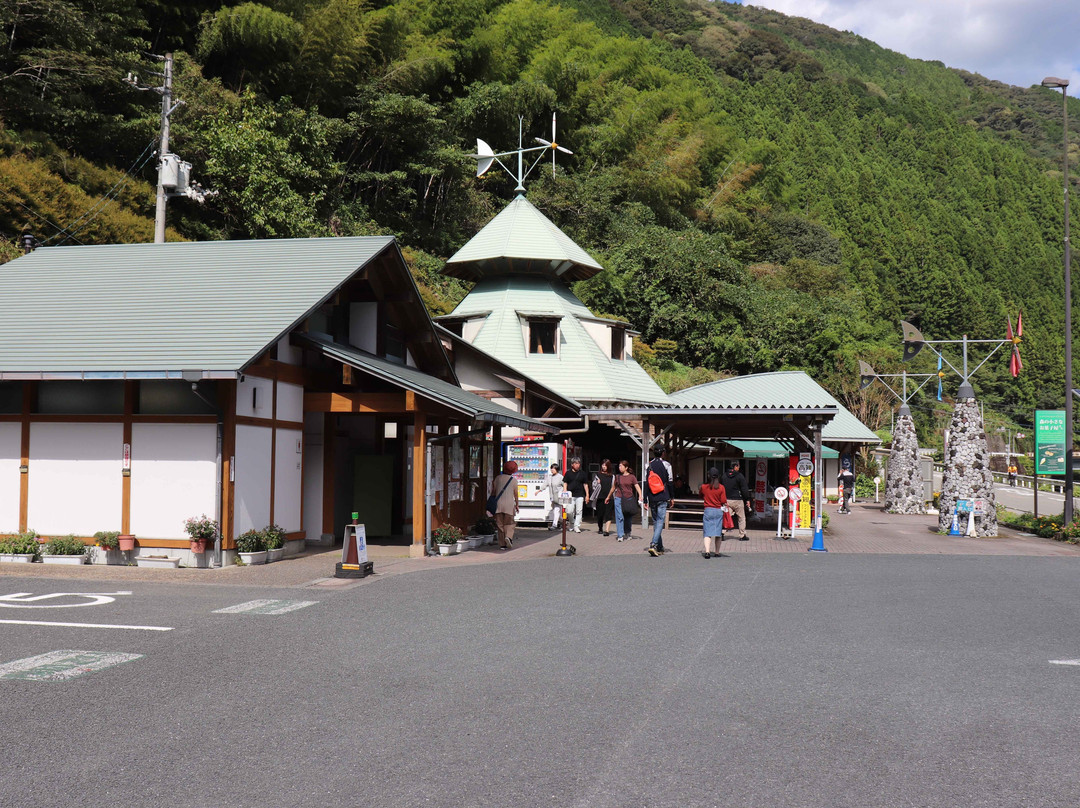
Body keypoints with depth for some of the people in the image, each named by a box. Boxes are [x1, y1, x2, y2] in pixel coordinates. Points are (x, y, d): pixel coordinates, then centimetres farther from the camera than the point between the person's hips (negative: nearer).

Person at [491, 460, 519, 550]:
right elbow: (515, 494, 3)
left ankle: (502, 544, 4)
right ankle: (508, 537, -20)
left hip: (498, 503, 2)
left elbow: (493, 492, 9)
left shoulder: (498, 478, 6)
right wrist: (517, 505, 12)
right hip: (509, 503, -2)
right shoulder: (513, 480, 0)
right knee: (509, 524, 7)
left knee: (500, 525, 6)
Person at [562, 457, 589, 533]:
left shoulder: (583, 473, 8)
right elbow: (565, 483, 8)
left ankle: (577, 526, 5)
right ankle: (572, 523, 20)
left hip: (580, 495, 1)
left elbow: (585, 484, 11)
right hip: (570, 495, -1)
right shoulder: (568, 473, 6)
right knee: (569, 511, -5)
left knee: (579, 511, -2)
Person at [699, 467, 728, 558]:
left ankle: (707, 551, -21)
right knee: (718, 533, 14)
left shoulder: (704, 487, -2)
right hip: (719, 511, 0)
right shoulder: (721, 488, -6)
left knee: (707, 533, -3)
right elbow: (724, 501, -5)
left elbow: (701, 496, 17)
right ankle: (717, 552, 21)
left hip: (708, 510, 0)